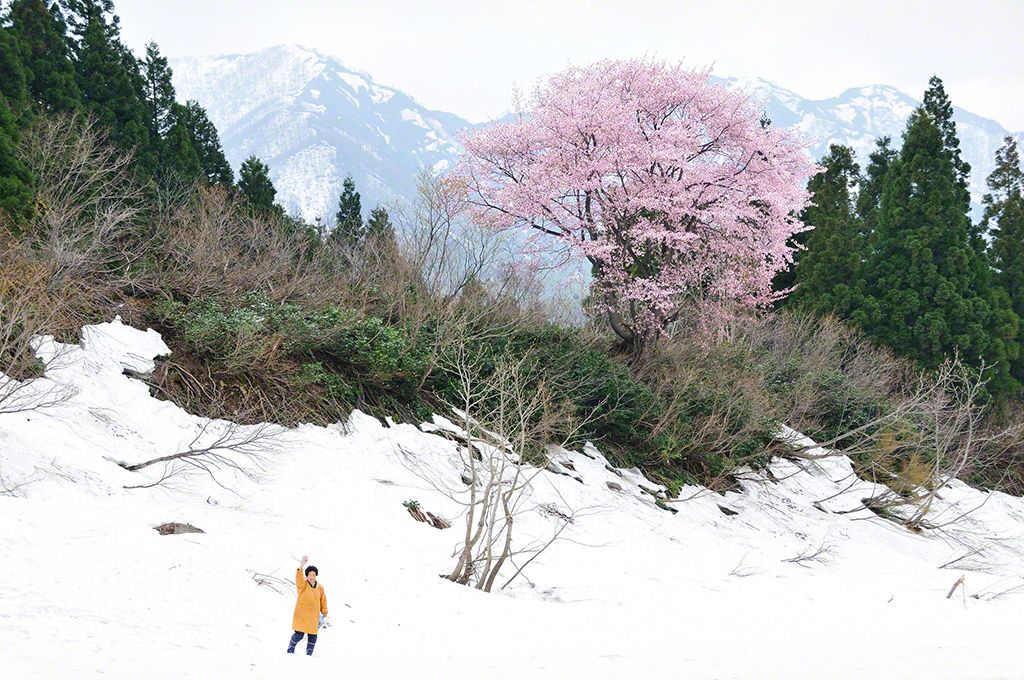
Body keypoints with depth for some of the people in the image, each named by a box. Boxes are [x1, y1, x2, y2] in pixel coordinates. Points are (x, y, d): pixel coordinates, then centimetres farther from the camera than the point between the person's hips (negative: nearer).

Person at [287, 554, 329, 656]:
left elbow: (323, 602, 13)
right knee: (299, 635, -8)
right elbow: (299, 577, -24)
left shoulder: (320, 588, 7)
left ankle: (309, 655, 20)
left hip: (313, 617, 4)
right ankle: (290, 650, 16)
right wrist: (302, 565, -38)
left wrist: (325, 614, 11)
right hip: (301, 616, -4)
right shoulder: (303, 585, -4)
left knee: (312, 637, 5)